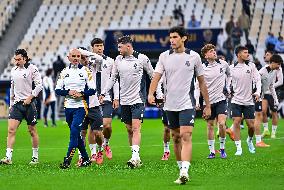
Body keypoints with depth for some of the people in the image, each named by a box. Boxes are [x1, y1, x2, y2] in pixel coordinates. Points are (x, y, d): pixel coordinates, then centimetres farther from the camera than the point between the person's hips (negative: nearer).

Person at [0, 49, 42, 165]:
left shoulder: (32, 69, -6)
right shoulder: (13, 70, 12)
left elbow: (39, 85, -9)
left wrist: (30, 97, -16)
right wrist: (11, 104, 18)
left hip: (29, 103, -5)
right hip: (17, 103, 5)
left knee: (32, 130, 5)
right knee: (11, 130, -8)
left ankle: (35, 157, 17)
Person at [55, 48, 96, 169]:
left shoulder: (86, 71, -1)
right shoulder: (64, 72, 9)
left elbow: (92, 90, -3)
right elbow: (57, 90, 6)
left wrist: (81, 93, -18)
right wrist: (68, 92, -12)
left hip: (81, 106, -5)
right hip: (68, 107, 5)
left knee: (74, 131, -17)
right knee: (76, 134, 9)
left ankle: (67, 160, -17)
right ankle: (86, 159, 20)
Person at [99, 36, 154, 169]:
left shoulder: (142, 58, -5)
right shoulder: (118, 60, 7)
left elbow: (153, 76, 4)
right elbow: (113, 78, 17)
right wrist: (103, 93, 8)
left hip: (138, 99, -5)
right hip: (124, 100, 5)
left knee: (136, 128, -15)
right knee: (129, 129, 7)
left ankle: (135, 157, -23)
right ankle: (136, 158, 15)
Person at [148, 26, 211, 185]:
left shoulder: (194, 56, 0)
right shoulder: (164, 56, 4)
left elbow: (202, 82, 7)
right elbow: (156, 77, -3)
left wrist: (208, 105, 8)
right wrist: (151, 93, -23)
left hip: (187, 104, -3)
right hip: (170, 105, 3)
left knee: (186, 136, -16)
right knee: (176, 138, 12)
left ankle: (184, 172, -26)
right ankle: (182, 168, 24)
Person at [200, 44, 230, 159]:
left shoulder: (223, 64, 0)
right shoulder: (202, 68, -7)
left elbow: (229, 74, 22)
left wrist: (227, 87, 16)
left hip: (221, 99, 0)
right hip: (208, 101, 0)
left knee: (221, 123, -14)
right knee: (210, 125, 5)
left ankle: (222, 148, 3)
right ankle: (212, 151, 14)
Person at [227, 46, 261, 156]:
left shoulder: (251, 66, 1)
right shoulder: (232, 68, -1)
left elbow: (257, 79, 1)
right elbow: (228, 81, 10)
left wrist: (258, 92, -13)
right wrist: (229, 91, -5)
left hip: (249, 100, 1)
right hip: (236, 100, -1)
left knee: (251, 125, 1)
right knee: (236, 122, -11)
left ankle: (250, 141, 33)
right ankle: (238, 148, -7)